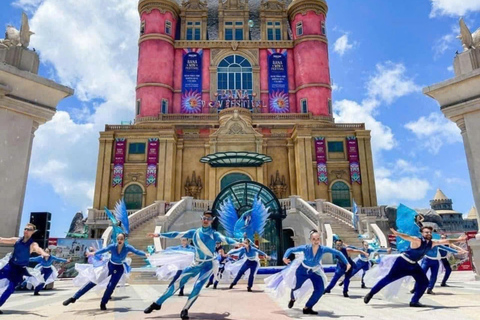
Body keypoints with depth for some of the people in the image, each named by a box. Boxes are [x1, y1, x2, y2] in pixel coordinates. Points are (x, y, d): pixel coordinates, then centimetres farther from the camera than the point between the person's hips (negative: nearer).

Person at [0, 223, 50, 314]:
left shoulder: (33, 244, -15)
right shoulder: (16, 240, -1)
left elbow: (38, 249, -37)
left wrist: (44, 253, -61)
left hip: (19, 269, -4)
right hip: (9, 265, 4)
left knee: (11, 288, -6)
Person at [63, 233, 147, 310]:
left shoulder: (127, 247, -20)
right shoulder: (113, 246, -20)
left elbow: (136, 251, -27)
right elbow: (103, 250, -33)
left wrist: (145, 254, -45)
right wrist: (94, 253, -51)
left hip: (119, 269, -1)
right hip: (109, 266, 1)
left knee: (110, 287, -9)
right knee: (93, 281, 0)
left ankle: (103, 304, 16)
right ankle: (74, 298, 8)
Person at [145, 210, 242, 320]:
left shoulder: (214, 234, -10)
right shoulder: (195, 232, 0)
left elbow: (225, 239, -28)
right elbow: (177, 234, 1)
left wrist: (237, 243, -48)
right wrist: (159, 235, 0)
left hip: (208, 264, -3)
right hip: (196, 264, 3)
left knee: (197, 287, -19)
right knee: (177, 283, 0)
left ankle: (185, 310, 0)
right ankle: (157, 304, 13)